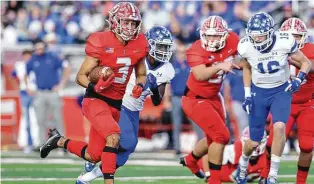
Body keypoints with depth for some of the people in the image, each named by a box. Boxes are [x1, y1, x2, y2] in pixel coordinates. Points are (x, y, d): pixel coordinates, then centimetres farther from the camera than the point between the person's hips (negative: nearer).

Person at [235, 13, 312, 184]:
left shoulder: (284, 42, -23)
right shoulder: (246, 47, -17)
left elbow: (306, 62, -7)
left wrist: (298, 79, -24)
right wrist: (247, 94, 0)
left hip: (281, 91, -1)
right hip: (259, 92, 1)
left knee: (279, 127, -28)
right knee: (254, 142, 5)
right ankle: (243, 164, 40)